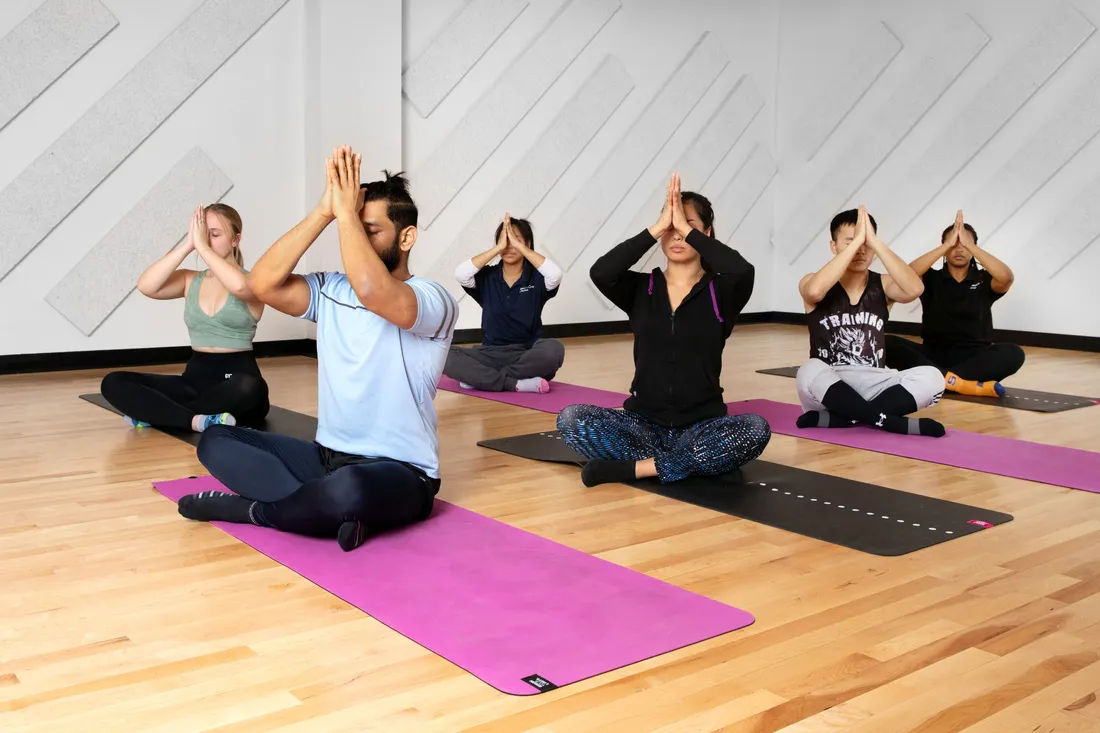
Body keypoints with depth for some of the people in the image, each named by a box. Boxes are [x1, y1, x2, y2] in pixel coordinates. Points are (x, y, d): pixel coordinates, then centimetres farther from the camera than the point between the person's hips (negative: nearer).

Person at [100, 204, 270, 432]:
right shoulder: (190, 280, 10)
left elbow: (238, 285, -30)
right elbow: (145, 287, -9)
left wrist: (202, 246, -20)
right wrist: (187, 245, -12)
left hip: (237, 379, -4)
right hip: (195, 377, 4)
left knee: (248, 389, -42)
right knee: (113, 383, -12)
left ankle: (153, 412, -21)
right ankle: (198, 421, -28)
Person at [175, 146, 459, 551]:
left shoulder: (432, 299, -11)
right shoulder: (331, 290, 7)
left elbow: (373, 293, -33)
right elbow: (263, 284, -10)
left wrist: (346, 213, -21)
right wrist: (324, 212, -13)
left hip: (400, 473, -6)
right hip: (327, 457, 7)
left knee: (348, 489, -40)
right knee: (215, 441, -5)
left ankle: (252, 509, -10)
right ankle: (336, 510, -20)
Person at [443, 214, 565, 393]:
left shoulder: (537, 277, -2)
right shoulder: (486, 277, 3)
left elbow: (555, 274, -25)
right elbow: (460, 274, -17)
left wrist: (519, 245, -21)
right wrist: (499, 247, -18)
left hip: (528, 353, -1)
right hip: (491, 353, 1)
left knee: (553, 349, -36)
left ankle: (478, 377, -21)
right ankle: (516, 383, -26)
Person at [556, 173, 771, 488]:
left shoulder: (720, 292, 0)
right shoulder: (641, 289, 5)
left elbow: (743, 271, -25)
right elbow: (600, 273, -17)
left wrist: (687, 228, -19)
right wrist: (656, 228, -17)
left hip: (701, 426, -1)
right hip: (644, 423, 1)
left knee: (755, 429, -32)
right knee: (571, 418, -23)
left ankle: (632, 467, -25)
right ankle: (675, 464, -22)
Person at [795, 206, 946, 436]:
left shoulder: (882, 285, 7)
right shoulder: (811, 283, 0)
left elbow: (914, 289, -17)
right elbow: (814, 291, -27)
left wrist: (875, 242, -20)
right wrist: (856, 240, -23)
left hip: (873, 386, 3)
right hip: (828, 387, -3)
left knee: (931, 378, -23)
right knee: (811, 371, -36)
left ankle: (829, 419, -24)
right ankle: (896, 423, -27)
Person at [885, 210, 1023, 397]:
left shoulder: (984, 280, 6)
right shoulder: (931, 278, 7)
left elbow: (1007, 277, -18)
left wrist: (968, 244, -19)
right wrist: (948, 244, -19)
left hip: (975, 358, 0)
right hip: (934, 355, 1)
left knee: (1013, 354, -30)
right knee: (888, 344, -28)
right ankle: (965, 383, -35)